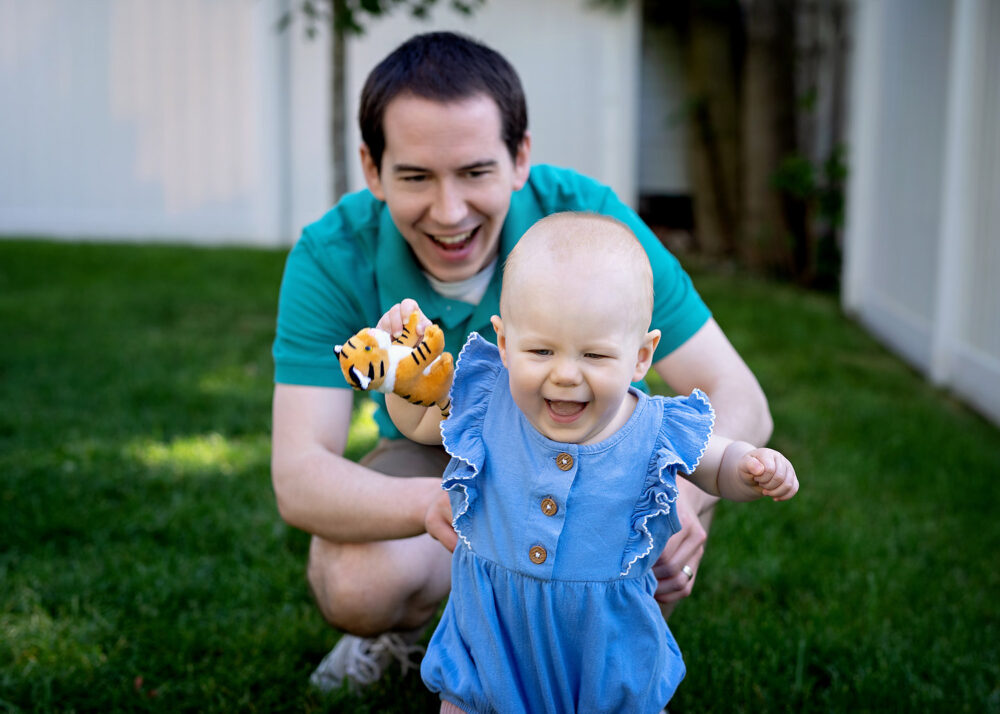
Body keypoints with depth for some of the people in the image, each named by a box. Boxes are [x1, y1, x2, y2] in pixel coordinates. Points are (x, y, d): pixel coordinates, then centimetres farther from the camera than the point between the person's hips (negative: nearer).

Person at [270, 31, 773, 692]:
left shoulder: (588, 219, -28)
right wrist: (443, 504, -53)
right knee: (350, 583, -30)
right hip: (433, 456, 0)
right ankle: (411, 621, 8)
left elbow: (738, 402, -27)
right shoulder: (333, 259, -26)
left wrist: (680, 492, -51)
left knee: (663, 540, -31)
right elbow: (299, 476, -32)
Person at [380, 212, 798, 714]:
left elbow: (721, 467, 2)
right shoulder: (484, 405, -14)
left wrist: (758, 470, -19)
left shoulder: (657, 435, -17)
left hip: (607, 650, -1)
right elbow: (415, 420, 6)